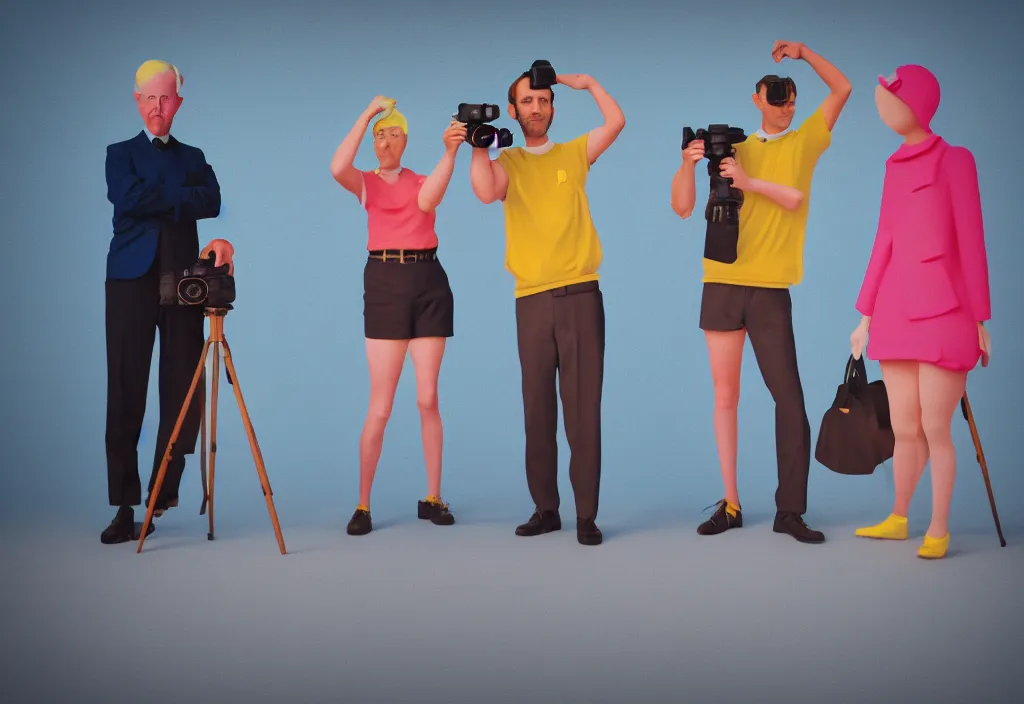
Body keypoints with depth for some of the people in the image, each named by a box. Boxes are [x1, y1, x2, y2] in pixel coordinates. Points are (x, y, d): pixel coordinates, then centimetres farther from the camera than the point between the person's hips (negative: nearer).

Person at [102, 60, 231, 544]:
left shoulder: (194, 157, 18)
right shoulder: (120, 154, 13)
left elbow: (211, 202, -3)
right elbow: (128, 200, -9)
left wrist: (158, 199, -11)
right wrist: (182, 197, -3)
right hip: (133, 281, -2)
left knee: (182, 393, -3)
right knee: (126, 394, -5)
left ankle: (163, 495, 9)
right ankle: (125, 506, -1)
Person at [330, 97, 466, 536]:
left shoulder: (422, 181, 12)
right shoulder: (366, 183, 8)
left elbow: (426, 201, -13)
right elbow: (337, 168, -16)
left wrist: (450, 153, -26)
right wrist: (368, 112, -13)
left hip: (428, 282, 2)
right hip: (384, 283, -2)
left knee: (428, 399, 3)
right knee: (380, 405, -5)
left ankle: (433, 498, 12)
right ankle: (363, 504, 3)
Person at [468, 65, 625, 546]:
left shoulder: (574, 153, 12)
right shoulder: (507, 163, 10)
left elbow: (617, 122, 0)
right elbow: (486, 192, -11)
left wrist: (587, 83, 7)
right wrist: (478, 146, -10)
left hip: (580, 294, -1)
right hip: (532, 299, 1)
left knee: (583, 408, -3)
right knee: (538, 409, 4)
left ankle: (586, 515, 0)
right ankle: (545, 509, 12)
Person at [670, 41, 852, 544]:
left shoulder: (804, 141, 11)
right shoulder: (732, 148, 11)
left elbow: (843, 90, 1)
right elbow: (682, 208, 6)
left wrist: (803, 52, -8)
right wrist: (688, 164, -11)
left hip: (771, 289, -1)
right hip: (723, 284, 1)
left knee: (789, 398, -5)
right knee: (725, 395, 3)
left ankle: (790, 510, -1)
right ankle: (730, 505, 10)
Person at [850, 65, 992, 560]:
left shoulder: (955, 161, -3)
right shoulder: (896, 167, 14)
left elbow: (972, 242, -5)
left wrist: (981, 320, -7)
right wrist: (866, 316, 14)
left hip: (944, 313, -5)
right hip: (897, 314, 5)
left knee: (934, 429, -2)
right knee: (904, 429, 10)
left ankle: (939, 530, 8)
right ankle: (898, 520, 23)